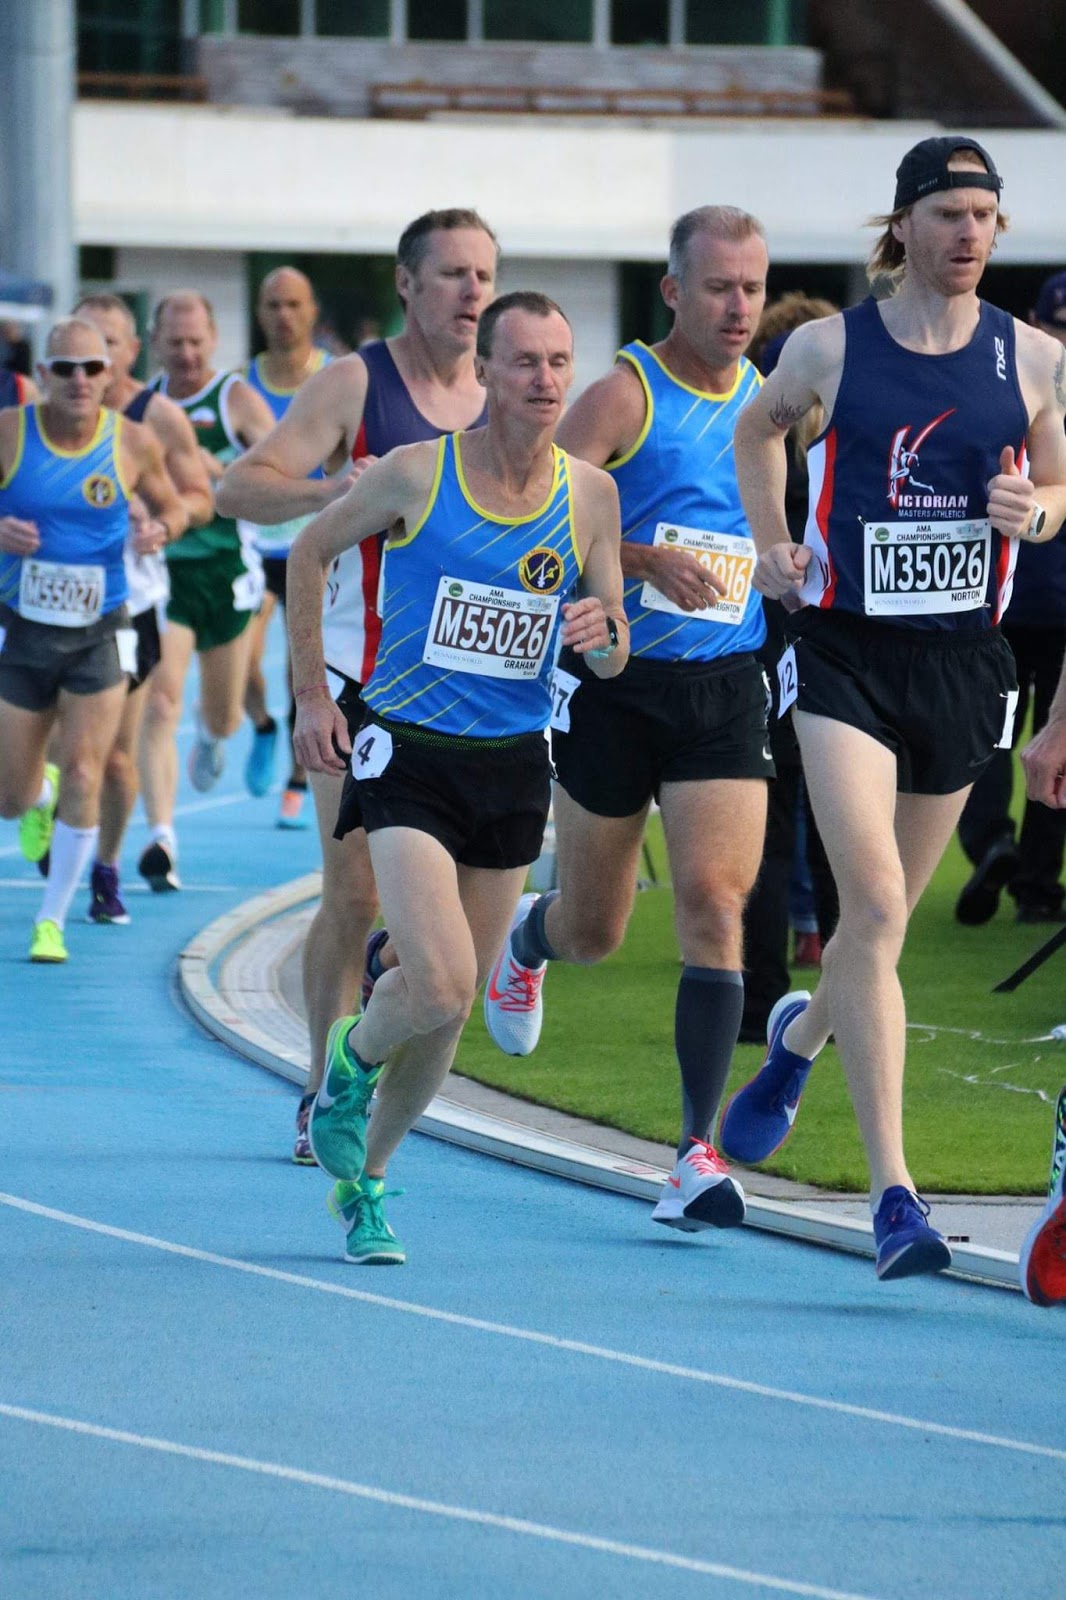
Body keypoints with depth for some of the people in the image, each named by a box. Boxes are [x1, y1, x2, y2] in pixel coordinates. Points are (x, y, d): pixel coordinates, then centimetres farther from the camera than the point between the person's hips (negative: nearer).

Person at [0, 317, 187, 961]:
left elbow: (173, 505, 9)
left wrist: (162, 528, -14)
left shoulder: (134, 443, -7)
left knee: (83, 779, -9)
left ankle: (53, 919, 7)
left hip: (99, 636, 0)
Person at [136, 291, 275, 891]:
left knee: (224, 718, 14)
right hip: (159, 568, 1)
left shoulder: (237, 400, -5)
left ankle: (211, 734, 54)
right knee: (160, 704, -16)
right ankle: (162, 838, -21)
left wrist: (218, 472, -25)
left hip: (225, 570, -1)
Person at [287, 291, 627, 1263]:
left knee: (452, 1009, 9)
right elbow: (312, 551, 7)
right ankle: (354, 1059, 15)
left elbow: (611, 661, 6)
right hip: (409, 758, -4)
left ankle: (363, 1178, 30)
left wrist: (602, 632, -19)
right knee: (439, 988, -19)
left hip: (515, 764, 4)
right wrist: (312, 695, 4)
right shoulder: (417, 474, -9)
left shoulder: (590, 496, 0)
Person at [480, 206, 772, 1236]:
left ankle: (699, 1152, -14)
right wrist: (649, 560, -30)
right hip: (612, 682, -3)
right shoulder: (624, 397, -8)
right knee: (593, 929, 9)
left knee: (715, 900, -15)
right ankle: (527, 938, 49)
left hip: (725, 687, 3)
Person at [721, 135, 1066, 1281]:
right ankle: (893, 1189, -20)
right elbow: (759, 427, 18)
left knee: (887, 915, 15)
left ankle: (801, 1034, 51)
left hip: (962, 659, 3)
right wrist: (770, 547, 6)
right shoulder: (831, 347, -2)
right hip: (845, 651, -3)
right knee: (873, 904, -17)